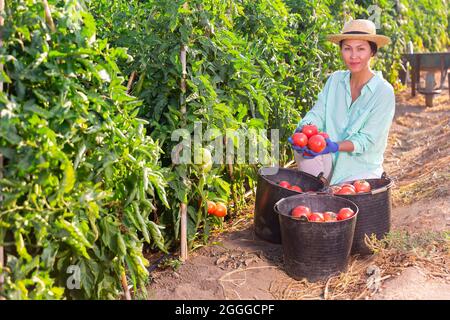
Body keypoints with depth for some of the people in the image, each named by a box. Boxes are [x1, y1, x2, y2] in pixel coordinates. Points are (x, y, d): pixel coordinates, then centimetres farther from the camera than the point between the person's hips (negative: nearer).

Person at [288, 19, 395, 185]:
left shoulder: (384, 92, -13)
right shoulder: (335, 80, 1)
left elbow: (366, 140, -16)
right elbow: (317, 114, -6)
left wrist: (334, 146, -34)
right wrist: (303, 130, -29)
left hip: (362, 169, -4)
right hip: (330, 162, 4)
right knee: (301, 148, -23)